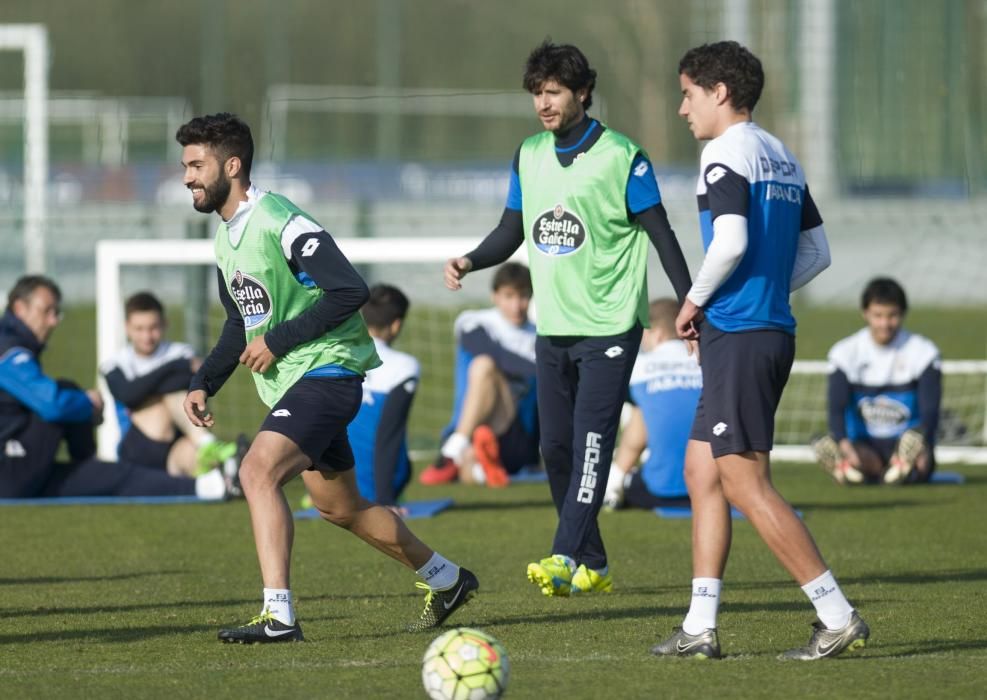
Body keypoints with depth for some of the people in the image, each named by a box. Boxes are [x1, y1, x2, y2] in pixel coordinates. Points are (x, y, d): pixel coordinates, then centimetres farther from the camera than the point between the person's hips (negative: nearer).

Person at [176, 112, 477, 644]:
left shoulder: (280, 222, -19)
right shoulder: (225, 236, 11)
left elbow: (350, 291, -25)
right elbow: (241, 325, 23)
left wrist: (280, 339, -22)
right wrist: (203, 384, 10)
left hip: (326, 368, -10)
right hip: (289, 381, 10)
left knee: (259, 471, -26)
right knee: (338, 506, 19)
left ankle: (278, 615, -29)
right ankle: (447, 580, 37)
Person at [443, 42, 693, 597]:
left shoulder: (621, 157, -8)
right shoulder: (529, 156, 8)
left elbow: (660, 234, -5)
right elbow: (511, 233, 16)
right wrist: (470, 262, -3)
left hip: (610, 324, -6)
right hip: (553, 326, 6)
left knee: (590, 442, -14)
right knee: (556, 448, 6)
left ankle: (566, 560, -22)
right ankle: (593, 567, 16)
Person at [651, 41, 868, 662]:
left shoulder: (726, 155, -11)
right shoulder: (782, 158, 16)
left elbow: (732, 240, -25)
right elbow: (817, 253, 18)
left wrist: (695, 301, -10)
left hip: (738, 338, -10)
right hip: (772, 327, 10)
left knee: (745, 483, -8)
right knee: (702, 471, 12)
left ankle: (839, 616, -10)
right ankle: (700, 628, 11)